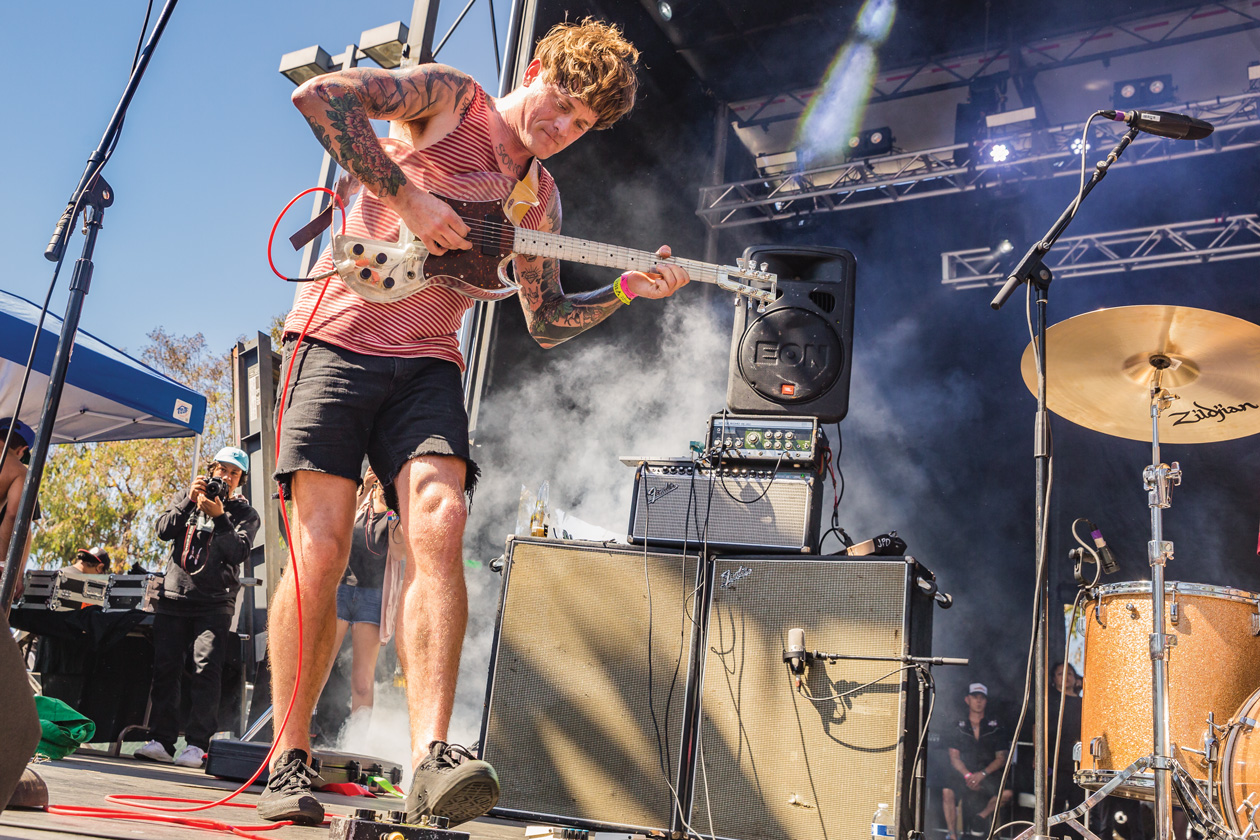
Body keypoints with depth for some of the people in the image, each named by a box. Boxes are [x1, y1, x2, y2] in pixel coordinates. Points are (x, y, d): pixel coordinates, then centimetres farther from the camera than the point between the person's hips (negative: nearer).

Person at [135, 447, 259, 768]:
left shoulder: (245, 513, 10)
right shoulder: (189, 499, 18)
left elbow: (239, 550, -5)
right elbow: (164, 530, 4)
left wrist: (219, 516, -14)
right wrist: (188, 501, -7)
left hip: (214, 601, -3)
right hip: (173, 596, 3)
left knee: (206, 668, -12)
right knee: (165, 667, -1)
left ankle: (197, 743, -11)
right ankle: (162, 739, 6)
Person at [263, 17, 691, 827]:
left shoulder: (540, 197, 19)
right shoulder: (449, 97, 4)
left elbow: (547, 321, 21)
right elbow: (320, 94, -11)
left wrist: (627, 289, 6)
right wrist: (407, 196, -16)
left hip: (427, 364, 4)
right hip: (340, 335, -4)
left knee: (439, 530, -19)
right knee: (321, 552, -8)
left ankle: (431, 755, -22)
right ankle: (290, 759, 5)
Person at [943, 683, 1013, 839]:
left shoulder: (995, 727, 9)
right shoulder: (959, 727, 11)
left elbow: (1001, 758, 3)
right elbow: (954, 757, 5)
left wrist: (982, 774, -13)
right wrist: (967, 775, -14)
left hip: (989, 775, 1)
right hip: (963, 774, -1)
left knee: (1007, 793, -29)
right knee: (947, 791, -32)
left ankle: (981, 816, 1)